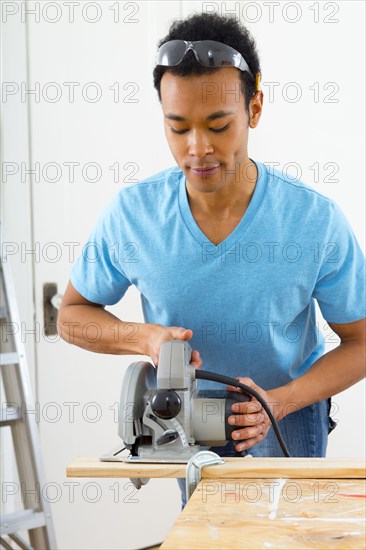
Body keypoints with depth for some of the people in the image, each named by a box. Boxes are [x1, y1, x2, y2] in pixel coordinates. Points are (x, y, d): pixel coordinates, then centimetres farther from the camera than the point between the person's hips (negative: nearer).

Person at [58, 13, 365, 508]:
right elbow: (73, 315, -2)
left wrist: (280, 401, -27)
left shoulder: (317, 221, -21)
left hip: (289, 413, -1)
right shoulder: (132, 214, -17)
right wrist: (144, 337, -22)